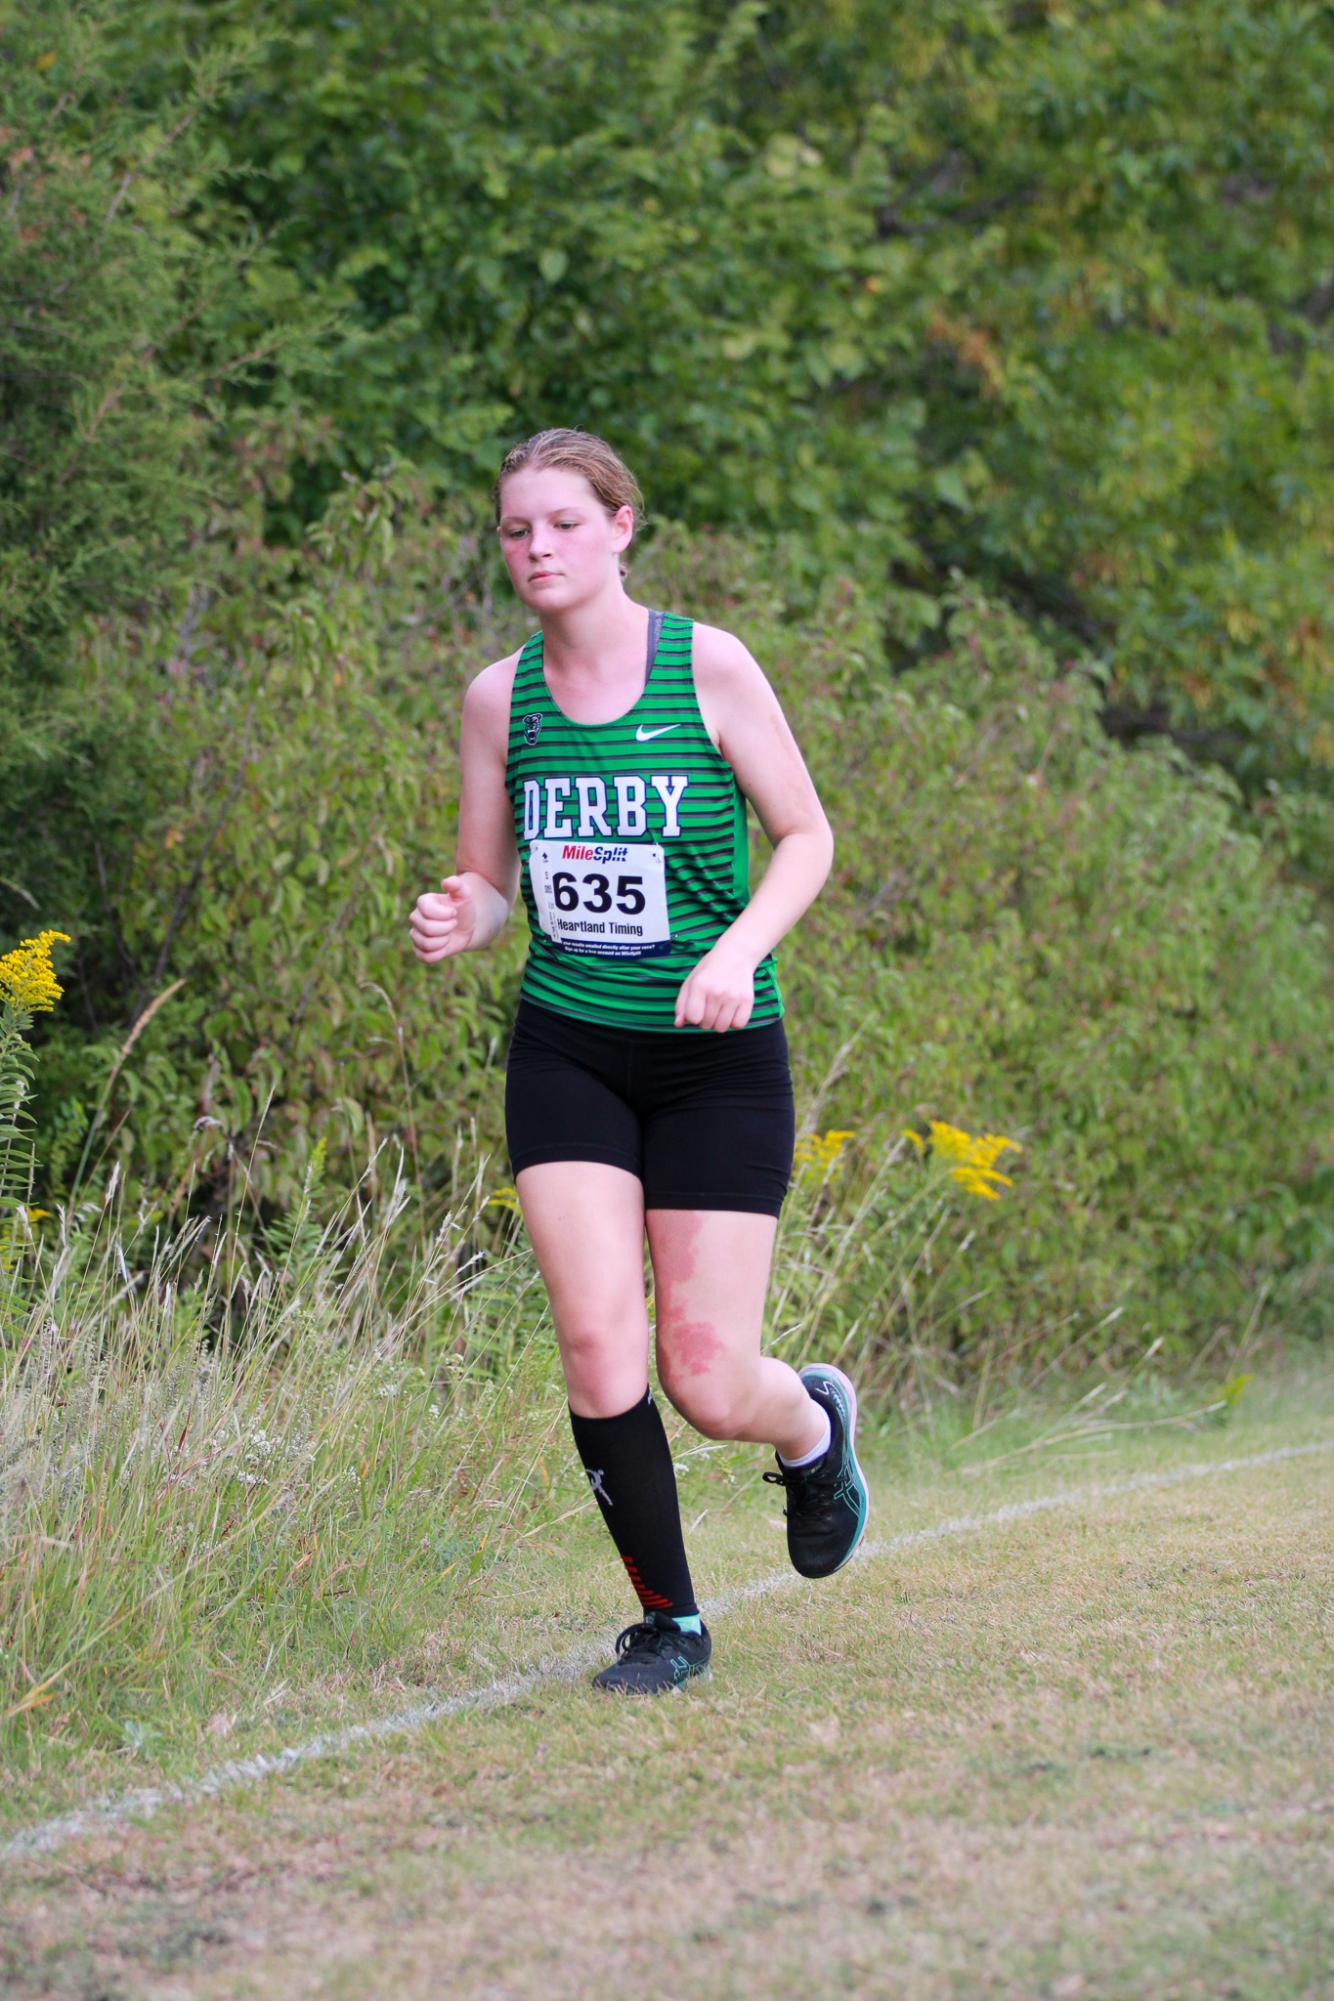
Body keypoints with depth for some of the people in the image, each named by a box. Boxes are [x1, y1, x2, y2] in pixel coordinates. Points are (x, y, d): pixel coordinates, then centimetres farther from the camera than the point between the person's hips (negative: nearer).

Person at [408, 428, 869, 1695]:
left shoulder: (706, 665, -6)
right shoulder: (498, 697, 4)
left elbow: (807, 836, 0)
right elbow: (487, 880, 12)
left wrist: (739, 950, -18)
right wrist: (456, 923, -12)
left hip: (717, 1055, -2)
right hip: (566, 1052, 3)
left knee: (706, 1379, -5)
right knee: (596, 1343, -12)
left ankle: (815, 1424, 33)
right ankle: (668, 1621, 8)